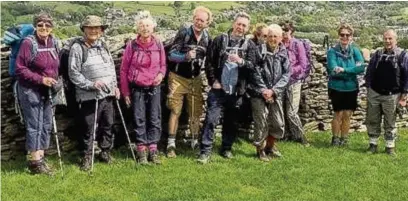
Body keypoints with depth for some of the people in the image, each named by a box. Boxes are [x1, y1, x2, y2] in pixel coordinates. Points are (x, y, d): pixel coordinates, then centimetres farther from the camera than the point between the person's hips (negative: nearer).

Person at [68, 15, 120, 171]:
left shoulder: (103, 46, 13)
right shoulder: (77, 48, -8)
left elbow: (112, 67, 20)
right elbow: (73, 73, -11)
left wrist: (115, 86, 12)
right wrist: (91, 84, -17)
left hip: (108, 94, 6)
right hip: (90, 97, -6)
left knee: (108, 125, 13)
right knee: (89, 128, -1)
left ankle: (105, 152, 28)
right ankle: (87, 156, 12)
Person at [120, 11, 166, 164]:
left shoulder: (158, 44, -1)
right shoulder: (132, 45, -6)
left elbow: (163, 64, 13)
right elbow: (124, 69, -1)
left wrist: (161, 74, -10)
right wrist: (125, 92, -1)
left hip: (154, 88, 2)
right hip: (137, 88, -2)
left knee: (155, 119, 3)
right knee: (139, 120, 2)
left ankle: (153, 149, 11)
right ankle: (141, 150, 9)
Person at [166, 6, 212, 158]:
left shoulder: (207, 38, 1)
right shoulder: (183, 33, -12)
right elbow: (171, 55, -14)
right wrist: (186, 56, -29)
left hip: (195, 79, 4)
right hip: (178, 77, -4)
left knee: (196, 112, 6)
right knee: (175, 111, -1)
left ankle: (195, 142, 17)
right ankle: (171, 144, 4)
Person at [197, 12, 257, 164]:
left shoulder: (250, 45, 5)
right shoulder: (220, 40, 2)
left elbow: (252, 65, -7)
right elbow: (210, 62, 1)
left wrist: (241, 61, -26)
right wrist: (213, 81, -8)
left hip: (237, 91, 2)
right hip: (218, 89, -2)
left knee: (231, 122, 12)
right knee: (211, 120, -7)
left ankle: (226, 148, 27)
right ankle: (205, 151, -4)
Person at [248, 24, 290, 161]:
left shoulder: (284, 54, 6)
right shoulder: (259, 51, -3)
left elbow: (286, 75, 0)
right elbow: (255, 73, -7)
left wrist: (273, 90, -11)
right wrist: (264, 91, -13)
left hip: (276, 94, 4)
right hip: (259, 94, -3)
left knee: (278, 124, 8)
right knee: (261, 123, -1)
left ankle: (270, 146, 31)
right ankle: (260, 150, 17)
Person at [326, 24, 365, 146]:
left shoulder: (355, 51, 0)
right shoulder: (332, 51, -8)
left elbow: (361, 68, -15)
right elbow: (333, 70, -20)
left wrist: (344, 69, -23)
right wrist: (352, 72, -17)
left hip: (351, 88, 3)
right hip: (337, 88, -3)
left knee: (347, 115, 10)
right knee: (338, 114, 3)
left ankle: (344, 138, 23)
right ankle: (335, 138, 18)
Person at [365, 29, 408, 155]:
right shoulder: (377, 54, 5)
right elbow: (369, 72, 10)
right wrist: (369, 89, 4)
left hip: (391, 96, -3)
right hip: (374, 94, 3)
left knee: (390, 123, 6)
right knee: (372, 121, 8)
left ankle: (390, 147, 17)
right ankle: (373, 144, 20)